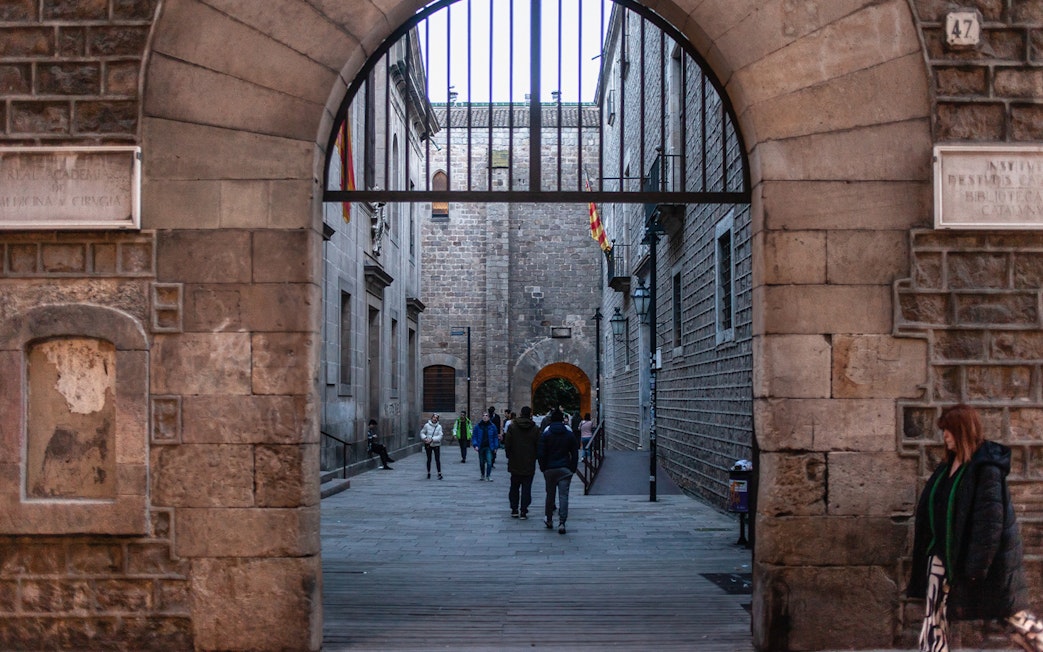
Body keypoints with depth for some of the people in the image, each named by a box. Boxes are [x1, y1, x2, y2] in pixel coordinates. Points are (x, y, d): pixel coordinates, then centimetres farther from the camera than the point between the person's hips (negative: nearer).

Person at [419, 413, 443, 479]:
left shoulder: (439, 426, -7)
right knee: (429, 459, 11)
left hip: (436, 445, -1)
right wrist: (425, 438, -13)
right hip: (428, 445, 1)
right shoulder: (427, 425, -5)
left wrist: (432, 439, -21)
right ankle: (428, 473, 23)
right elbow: (422, 432, 5)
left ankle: (439, 473, 0)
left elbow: (440, 436, -11)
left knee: (437, 459, -5)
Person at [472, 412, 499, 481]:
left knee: (489, 461, -13)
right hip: (480, 447, 1)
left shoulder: (492, 426, 0)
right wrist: (475, 445, -11)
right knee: (481, 462, 12)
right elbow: (474, 436, 0)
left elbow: (495, 437, 6)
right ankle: (483, 475, 27)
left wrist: (495, 446, 2)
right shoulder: (478, 426, -1)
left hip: (489, 447, -1)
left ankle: (488, 475, -7)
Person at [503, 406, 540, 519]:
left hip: (515, 463, 1)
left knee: (514, 487, 14)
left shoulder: (512, 427, -4)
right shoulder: (535, 429, -5)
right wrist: (534, 457, 10)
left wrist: (509, 456, 9)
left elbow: (507, 444, -4)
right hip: (529, 464, -1)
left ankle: (514, 510, 15)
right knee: (526, 488, 3)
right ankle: (523, 511, -1)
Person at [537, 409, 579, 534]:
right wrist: (572, 469, 10)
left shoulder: (545, 434, -2)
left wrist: (543, 468, 7)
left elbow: (540, 454, -4)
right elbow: (575, 454, 4)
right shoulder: (570, 435, 3)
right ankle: (562, 523, -13)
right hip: (565, 469, 0)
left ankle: (549, 520, 23)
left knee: (550, 494, 13)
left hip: (550, 469, 0)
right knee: (563, 495, -4)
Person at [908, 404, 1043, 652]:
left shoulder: (986, 468, -17)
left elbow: (990, 519, -21)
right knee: (934, 613, 6)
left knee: (1014, 614, 5)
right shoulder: (949, 464, 8)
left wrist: (976, 565, -22)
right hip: (944, 555, 8)